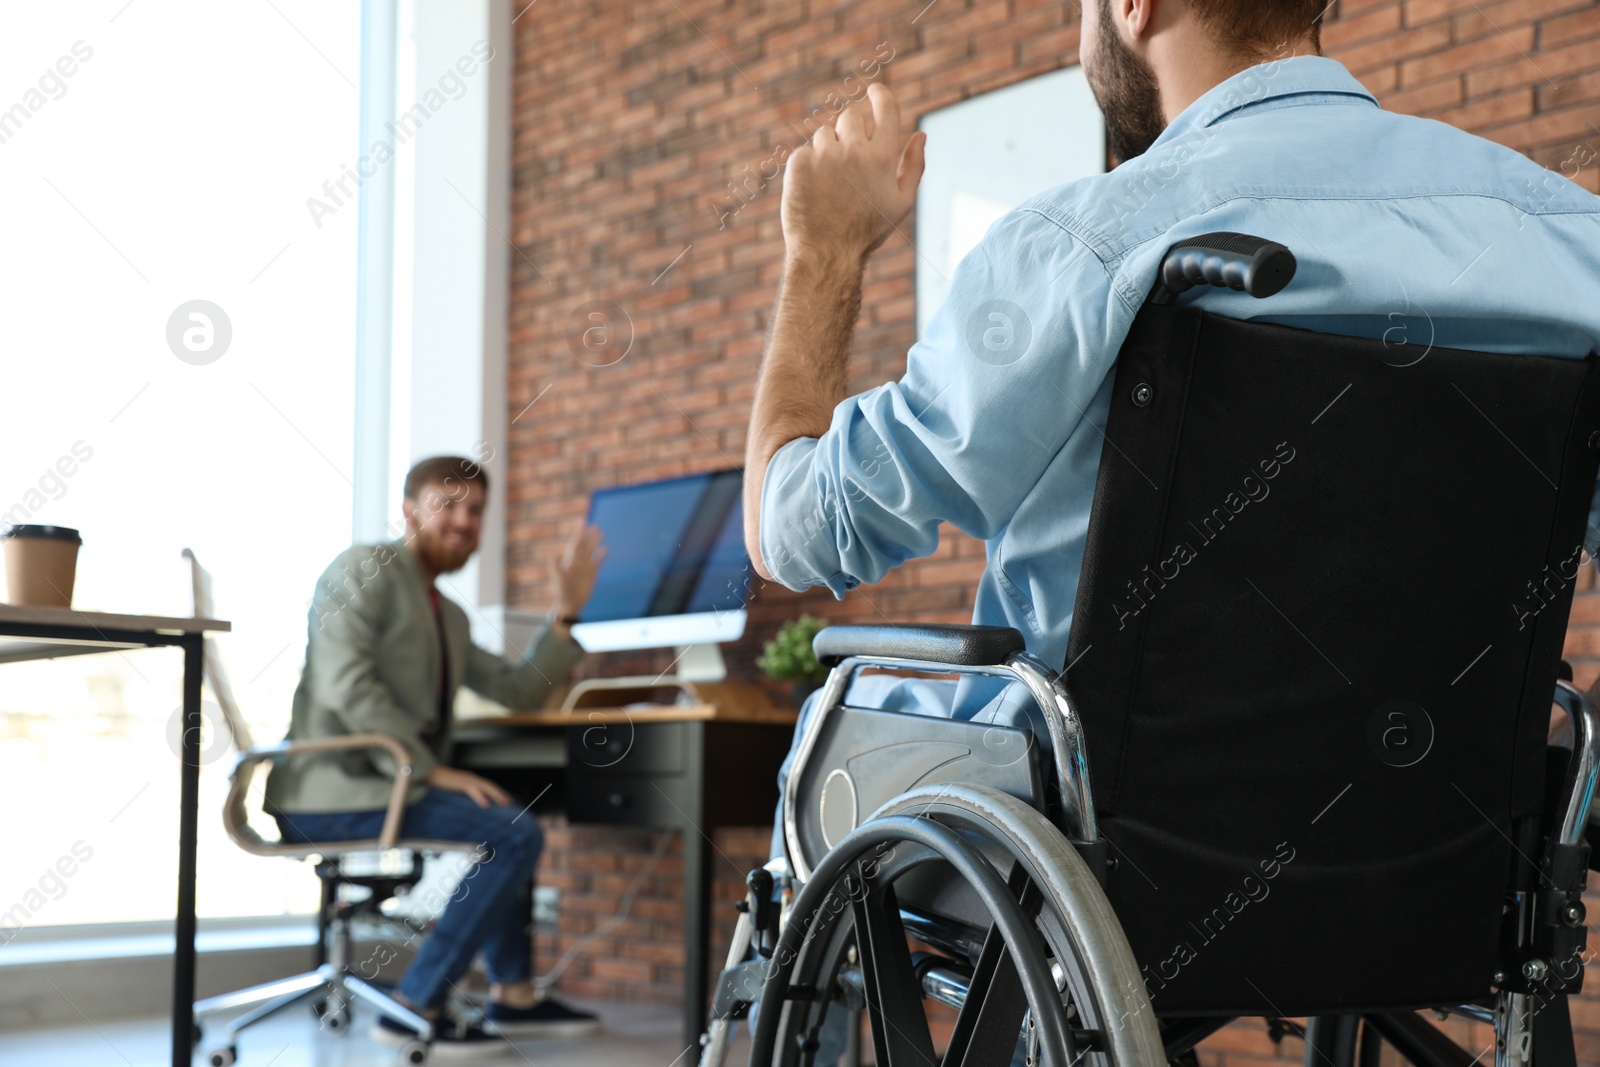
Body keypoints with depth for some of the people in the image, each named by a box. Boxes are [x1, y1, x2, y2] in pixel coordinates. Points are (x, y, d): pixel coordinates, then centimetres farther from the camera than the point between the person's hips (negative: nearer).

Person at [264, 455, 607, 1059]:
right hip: (327, 791, -10)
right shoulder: (365, 568, -6)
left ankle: (513, 995, 26)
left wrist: (565, 615, 8)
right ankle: (416, 1008, -12)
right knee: (514, 834, -16)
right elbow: (346, 684, -20)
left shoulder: (449, 618, 21)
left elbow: (517, 691, 17)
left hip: (376, 783, 10)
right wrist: (432, 770, -21)